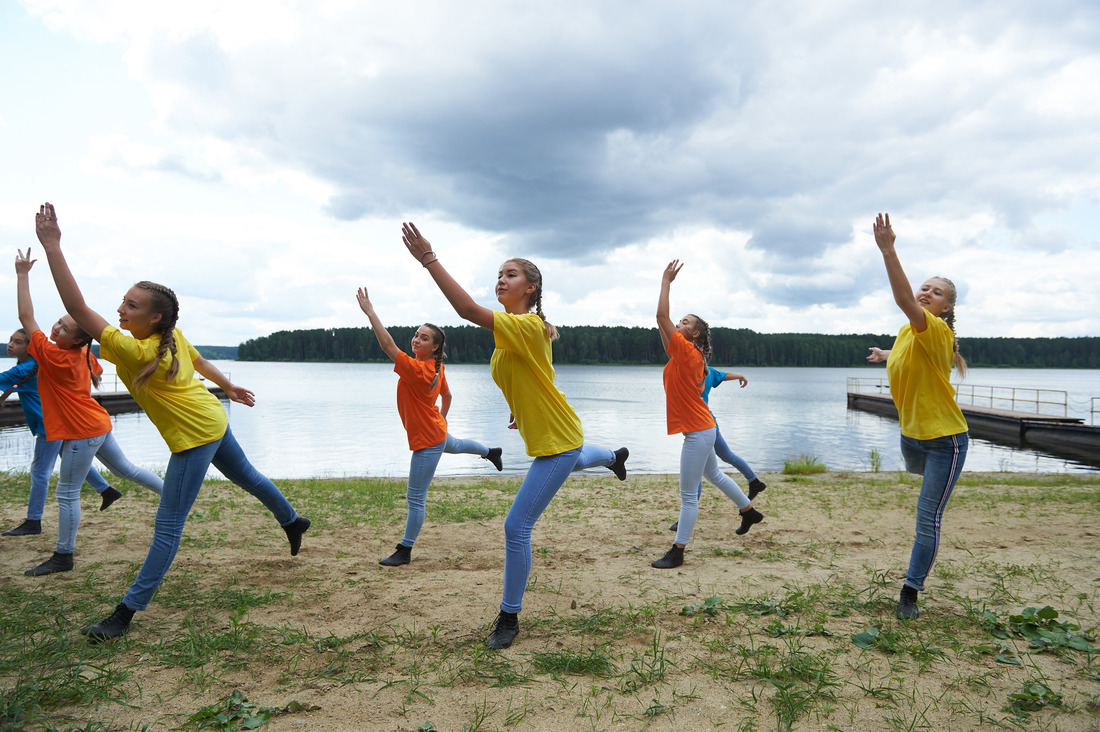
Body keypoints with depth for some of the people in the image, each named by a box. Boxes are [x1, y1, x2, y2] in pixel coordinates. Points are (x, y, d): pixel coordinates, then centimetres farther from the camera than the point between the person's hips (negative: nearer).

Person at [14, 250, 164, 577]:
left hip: (83, 433, -9)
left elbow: (26, 317, -19)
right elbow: (98, 372, 26)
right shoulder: (84, 354, 2)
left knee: (66, 493, -1)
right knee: (124, 468, 25)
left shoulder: (53, 356, -19)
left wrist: (22, 274, -17)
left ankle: (63, 557, 7)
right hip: (99, 424, 9)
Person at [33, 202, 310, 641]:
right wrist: (230, 388, 30)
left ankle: (127, 612, 1)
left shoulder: (134, 350, -28)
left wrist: (52, 247, -36)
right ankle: (293, 522, 52)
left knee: (167, 528, -5)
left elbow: (77, 309, -34)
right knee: (247, 477, 30)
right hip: (212, 420, 9)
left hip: (194, 438, -9)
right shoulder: (174, 337, -5)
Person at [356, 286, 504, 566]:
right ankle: (491, 452, 70)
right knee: (453, 445, 45)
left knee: (415, 498, -3)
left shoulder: (416, 370, -32)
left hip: (427, 440, -10)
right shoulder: (437, 368, -4)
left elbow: (388, 345, -39)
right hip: (436, 430, 10)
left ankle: (404, 551, 5)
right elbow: (447, 395, 10)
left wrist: (370, 312, -38)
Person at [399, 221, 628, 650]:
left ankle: (509, 618, 7)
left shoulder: (526, 326, -27)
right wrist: (521, 410, 19)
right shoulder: (516, 327, 3)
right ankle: (613, 457, 77)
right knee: (575, 460, 44)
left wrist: (428, 258, -40)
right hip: (547, 434, 10)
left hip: (557, 440, -10)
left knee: (516, 527, -9)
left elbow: (467, 309, -40)